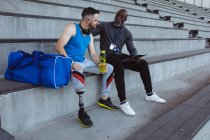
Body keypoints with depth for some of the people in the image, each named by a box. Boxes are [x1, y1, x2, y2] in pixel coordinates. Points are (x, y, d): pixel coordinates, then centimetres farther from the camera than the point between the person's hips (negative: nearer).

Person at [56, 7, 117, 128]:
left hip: (83, 62, 8)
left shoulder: (90, 35, 11)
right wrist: (70, 63, -29)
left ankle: (104, 99, 13)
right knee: (78, 71, -43)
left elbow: (93, 54, 10)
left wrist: (100, 63, -12)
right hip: (71, 62, -7)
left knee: (109, 68, 3)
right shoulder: (72, 28, -10)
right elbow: (59, 46, -18)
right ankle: (82, 111, -34)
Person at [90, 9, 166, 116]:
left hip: (119, 55, 5)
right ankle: (123, 102, -34)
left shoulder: (127, 33, 12)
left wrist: (135, 57, -12)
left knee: (143, 64, -9)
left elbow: (132, 49, 8)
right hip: (107, 56, -5)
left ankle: (149, 94, 6)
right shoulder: (104, 26, 0)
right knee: (119, 65, -38)